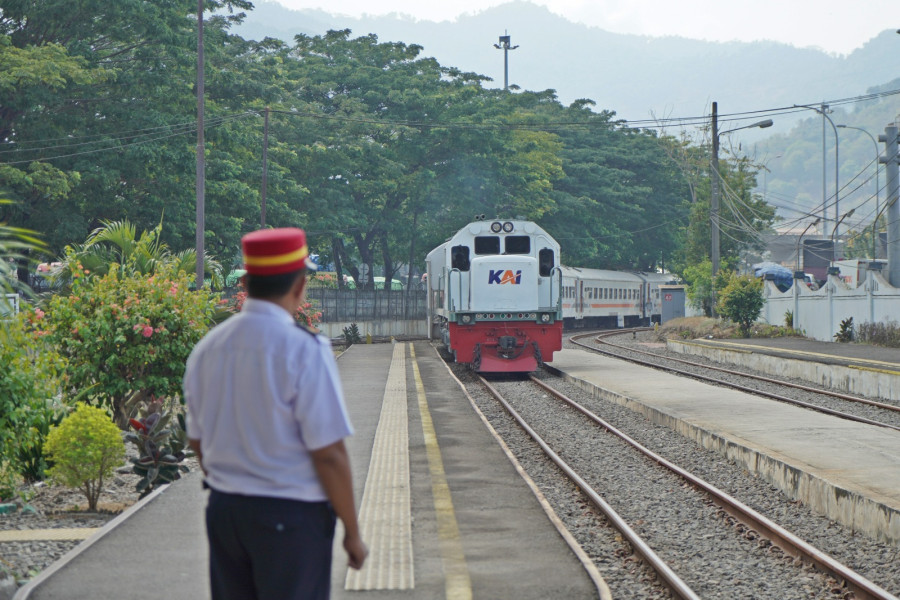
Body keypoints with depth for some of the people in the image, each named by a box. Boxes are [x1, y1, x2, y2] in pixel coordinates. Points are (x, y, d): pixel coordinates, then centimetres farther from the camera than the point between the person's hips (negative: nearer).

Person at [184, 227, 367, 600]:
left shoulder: (207, 348, 4)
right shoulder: (304, 350, -16)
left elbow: (198, 441, 13)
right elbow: (328, 453, -15)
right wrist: (352, 532, -6)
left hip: (223, 512, 6)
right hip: (290, 516, -6)